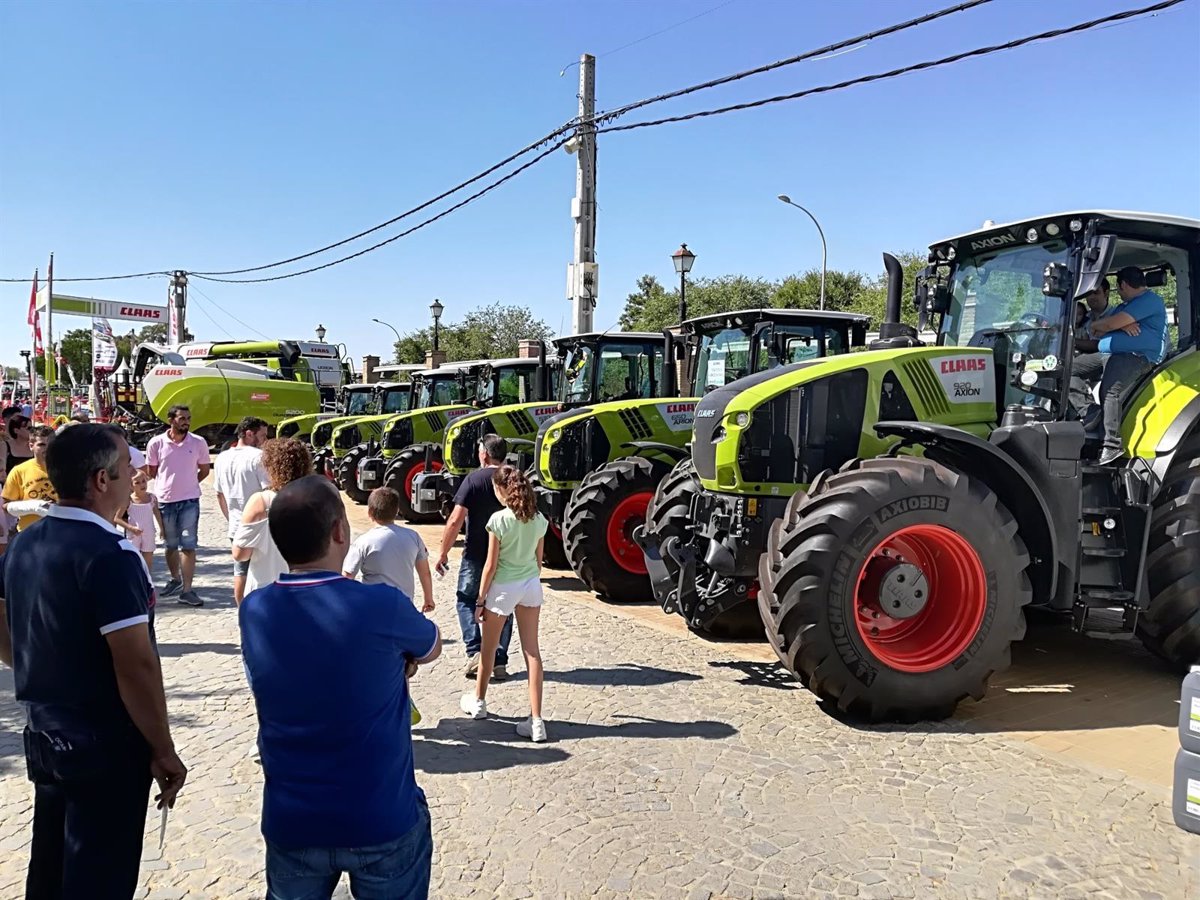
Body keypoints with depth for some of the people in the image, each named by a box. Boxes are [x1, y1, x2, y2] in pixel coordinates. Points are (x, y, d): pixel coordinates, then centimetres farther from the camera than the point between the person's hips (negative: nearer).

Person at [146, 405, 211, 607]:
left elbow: (204, 470, 8)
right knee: (170, 545, 16)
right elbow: (151, 471, 8)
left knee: (188, 546, -3)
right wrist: (167, 486, 6)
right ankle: (175, 579, 35)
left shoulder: (199, 443, -4)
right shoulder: (156, 443, -5)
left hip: (189, 501, -1)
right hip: (165, 501, 1)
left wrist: (186, 484, 5)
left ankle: (187, 590, -1)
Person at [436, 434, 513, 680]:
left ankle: (475, 652, -1)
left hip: (476, 555, -3)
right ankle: (499, 662, 13)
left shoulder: (474, 479, -11)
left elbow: (455, 521, -15)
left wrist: (443, 553, -6)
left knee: (467, 601, 15)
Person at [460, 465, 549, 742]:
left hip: (503, 587, -4)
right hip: (531, 585, 4)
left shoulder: (499, 520, -16)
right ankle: (536, 721, 1)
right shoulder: (539, 519, -1)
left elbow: (491, 565, -13)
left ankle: (479, 702, 38)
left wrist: (480, 599, -4)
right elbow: (539, 559, 8)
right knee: (532, 650, 4)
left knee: (489, 648, 18)